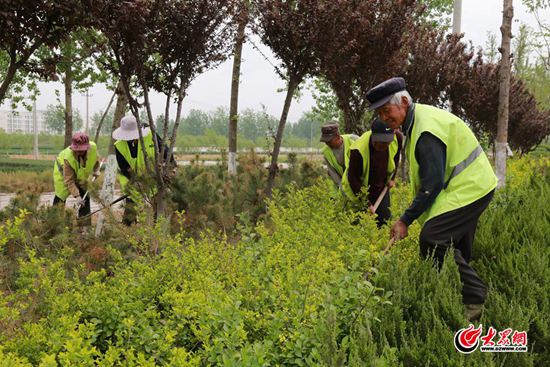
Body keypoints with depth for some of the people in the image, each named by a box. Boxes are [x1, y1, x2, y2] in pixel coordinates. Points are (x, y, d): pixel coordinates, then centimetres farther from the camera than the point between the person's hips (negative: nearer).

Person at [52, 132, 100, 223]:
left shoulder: (93, 147, -30)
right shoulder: (68, 158, -42)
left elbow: (96, 160, -1)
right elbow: (69, 181, -38)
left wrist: (96, 170, -15)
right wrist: (77, 196, -45)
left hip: (82, 175, 4)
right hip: (63, 173, -4)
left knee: (85, 198, 2)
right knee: (60, 197, -6)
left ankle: (85, 224, 10)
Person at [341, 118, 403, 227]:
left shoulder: (397, 138, -20)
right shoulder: (358, 150, -35)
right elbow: (353, 178, -22)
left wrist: (392, 178, 6)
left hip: (381, 187, 5)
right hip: (359, 189, -5)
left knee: (385, 220, 5)